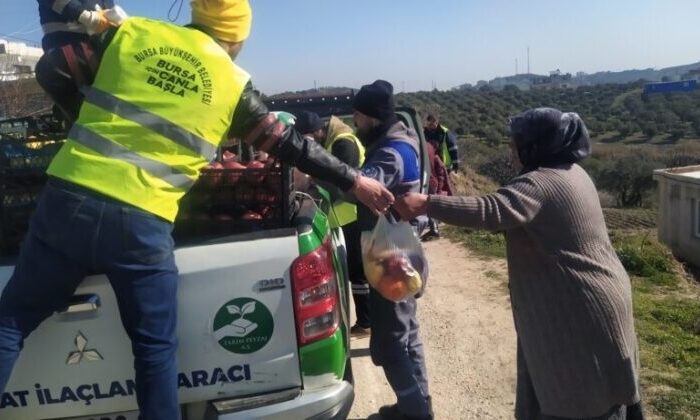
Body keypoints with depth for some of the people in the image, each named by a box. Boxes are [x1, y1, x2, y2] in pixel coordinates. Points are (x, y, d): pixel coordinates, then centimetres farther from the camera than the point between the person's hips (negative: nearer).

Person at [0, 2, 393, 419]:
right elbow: (291, 145, 10)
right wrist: (355, 181, 20)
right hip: (141, 224, -2)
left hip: (67, 198, 3)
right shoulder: (234, 86, 5)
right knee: (156, 349, 13)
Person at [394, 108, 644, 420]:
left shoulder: (539, 183, -22)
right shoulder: (571, 173, 9)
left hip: (579, 310, -10)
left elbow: (492, 212, -38)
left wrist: (426, 204, -39)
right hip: (592, 302, 10)